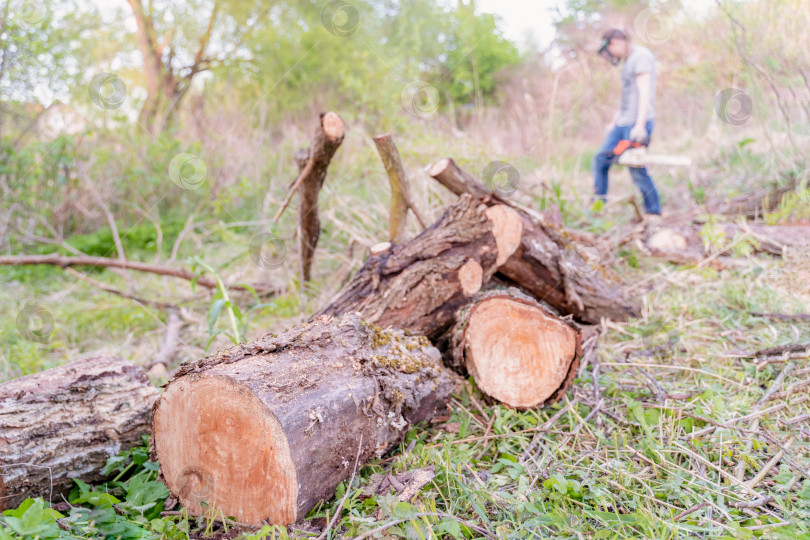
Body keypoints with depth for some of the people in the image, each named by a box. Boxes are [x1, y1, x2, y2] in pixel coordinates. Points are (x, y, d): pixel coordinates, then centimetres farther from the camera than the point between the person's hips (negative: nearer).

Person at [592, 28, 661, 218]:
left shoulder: (641, 55, -10)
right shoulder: (627, 61, 19)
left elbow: (644, 91, -19)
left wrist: (640, 125, -27)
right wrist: (614, 122, 23)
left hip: (637, 124, -9)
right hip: (623, 123, 10)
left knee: (637, 170, -7)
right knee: (599, 162, 4)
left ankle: (654, 213, 5)